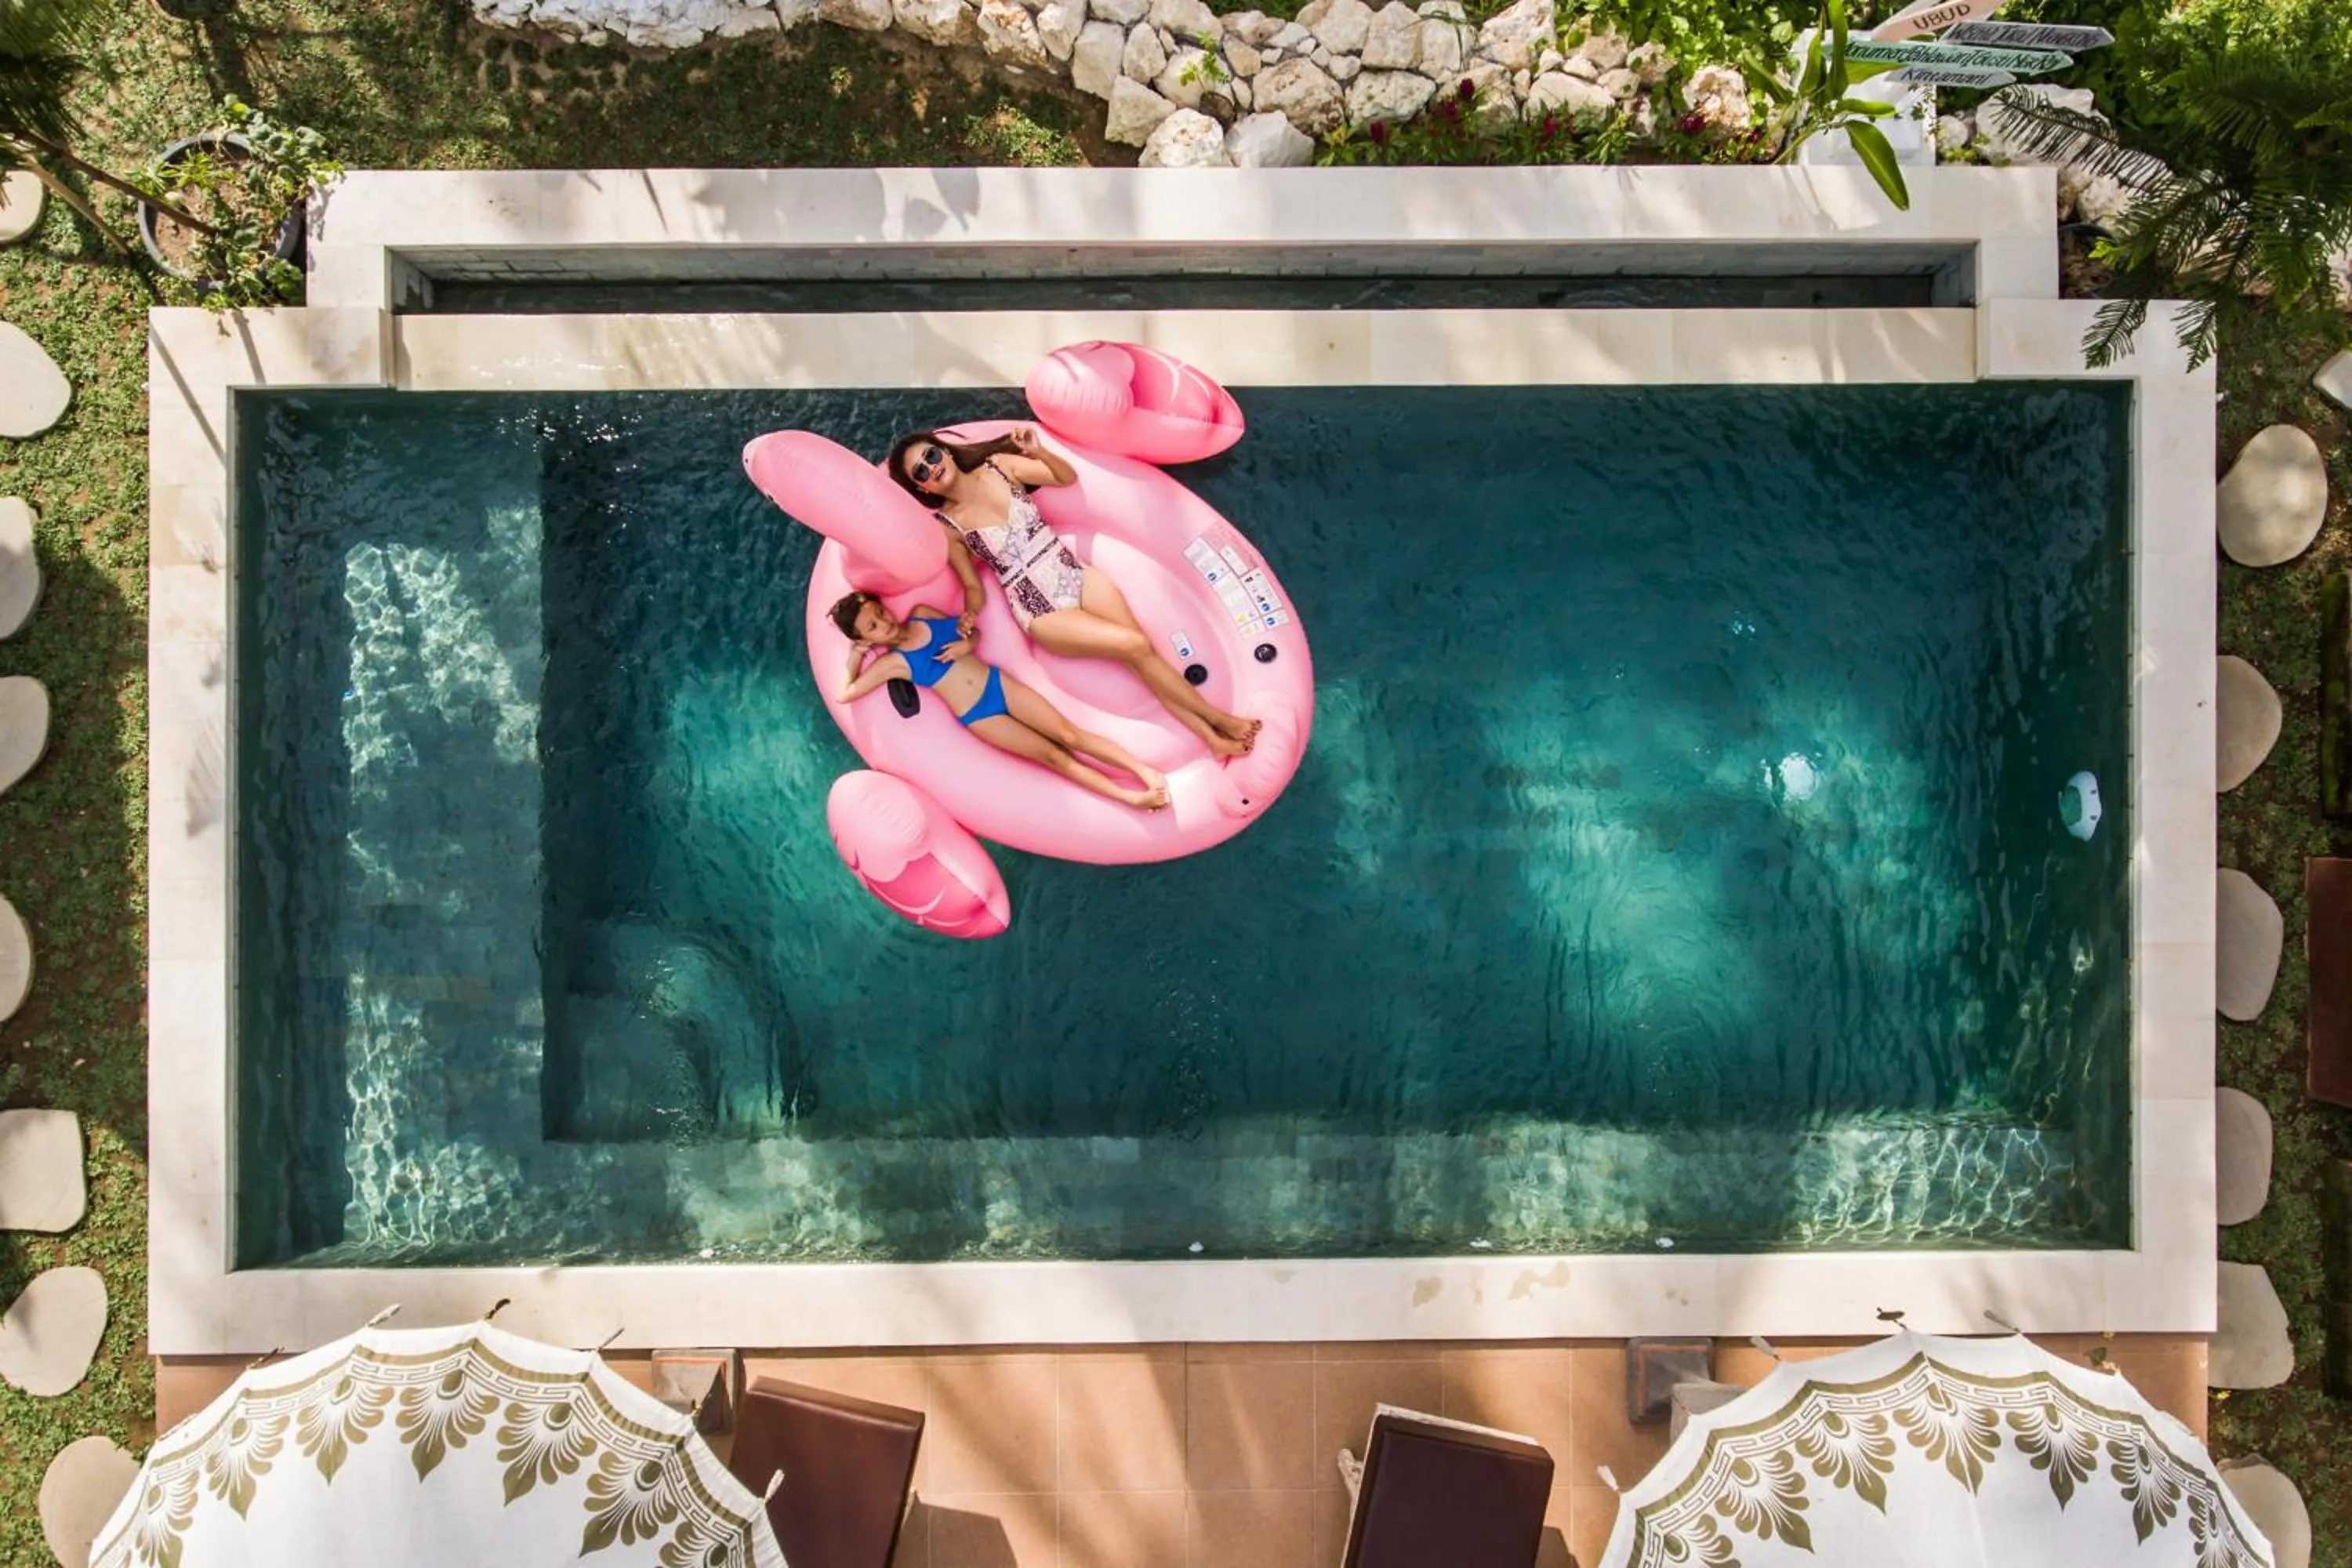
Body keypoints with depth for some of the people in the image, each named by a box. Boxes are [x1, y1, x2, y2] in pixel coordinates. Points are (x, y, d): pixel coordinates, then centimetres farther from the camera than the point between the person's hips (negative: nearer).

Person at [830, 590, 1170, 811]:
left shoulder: (923, 614, 2)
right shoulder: (892, 663, -9)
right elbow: (844, 694, -3)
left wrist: (968, 643, -7)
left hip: (998, 683, 3)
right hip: (978, 718, -3)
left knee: (1069, 735, -6)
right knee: (1054, 756, -7)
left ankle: (1146, 771, -9)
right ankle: (1130, 797, -10)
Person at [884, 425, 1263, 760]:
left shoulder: (998, 466, 2)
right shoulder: (947, 528, -5)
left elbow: (1068, 477, 8)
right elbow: (973, 587, 3)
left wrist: (1038, 451, -11)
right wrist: (970, 615, -17)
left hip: (1076, 575, 4)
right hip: (1040, 610, -3)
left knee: (1145, 653, -9)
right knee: (1136, 647, -16)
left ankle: (1213, 737, -4)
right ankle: (1221, 719, -4)